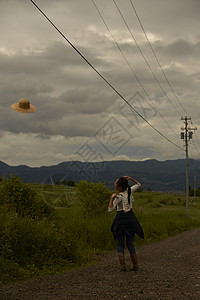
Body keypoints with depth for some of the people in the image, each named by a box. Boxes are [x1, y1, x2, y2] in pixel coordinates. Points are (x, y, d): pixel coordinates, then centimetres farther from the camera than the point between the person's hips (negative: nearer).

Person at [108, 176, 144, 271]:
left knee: (120, 244, 8)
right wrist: (129, 178, 4)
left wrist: (112, 198, -30)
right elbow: (138, 184, 17)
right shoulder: (130, 190, -3)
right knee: (130, 243, 13)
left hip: (121, 219, -5)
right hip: (130, 218, 5)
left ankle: (122, 266, 0)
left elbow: (110, 209, -19)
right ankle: (135, 265, 11)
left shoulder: (119, 196, -16)